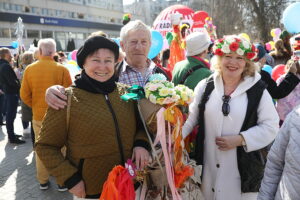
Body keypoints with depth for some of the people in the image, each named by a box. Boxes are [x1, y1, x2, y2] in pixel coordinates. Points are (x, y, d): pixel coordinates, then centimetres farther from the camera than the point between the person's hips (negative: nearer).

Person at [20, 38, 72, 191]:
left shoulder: (29, 69, -5)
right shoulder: (62, 69, -14)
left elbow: (24, 95, -2)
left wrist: (36, 107, 14)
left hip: (38, 116, 3)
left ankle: (43, 181, 29)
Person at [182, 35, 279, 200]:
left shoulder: (258, 90, -5)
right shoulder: (206, 86, 0)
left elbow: (270, 126, -4)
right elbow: (190, 117, 2)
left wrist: (240, 139, -16)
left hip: (243, 167, -2)